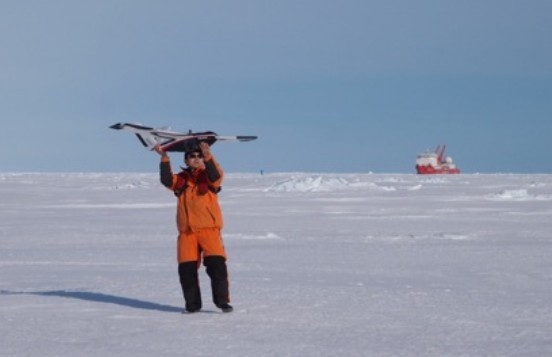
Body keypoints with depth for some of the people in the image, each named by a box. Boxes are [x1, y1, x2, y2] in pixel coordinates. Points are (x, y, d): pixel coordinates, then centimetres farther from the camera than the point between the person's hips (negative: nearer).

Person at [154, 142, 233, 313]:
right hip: (186, 231, 3)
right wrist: (165, 159, -14)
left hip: (209, 228, -3)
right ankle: (193, 303, 12)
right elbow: (167, 180, -3)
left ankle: (222, 300, -6)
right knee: (186, 268, 1)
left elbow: (216, 176, -16)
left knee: (216, 264, -14)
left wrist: (208, 157, -31)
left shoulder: (208, 176, 6)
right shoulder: (181, 179, 14)